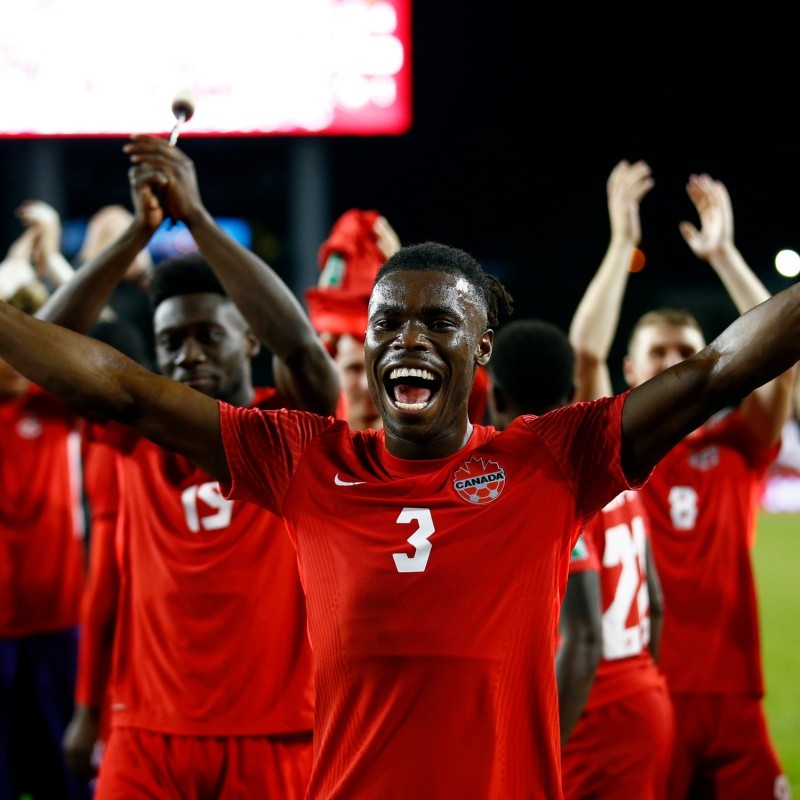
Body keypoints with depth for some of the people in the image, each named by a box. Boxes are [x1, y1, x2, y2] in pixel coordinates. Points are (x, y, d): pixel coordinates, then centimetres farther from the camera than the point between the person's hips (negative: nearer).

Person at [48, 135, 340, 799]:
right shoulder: (142, 432, 5)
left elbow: (300, 340, -21)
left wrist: (195, 214, -23)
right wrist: (141, 227, -17)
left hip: (273, 733, -2)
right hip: (148, 734, 2)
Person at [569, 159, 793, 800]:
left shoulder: (738, 447, 10)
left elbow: (781, 353, -3)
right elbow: (585, 353, -8)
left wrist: (723, 255, -7)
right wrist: (623, 244, -10)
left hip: (732, 692, 2)